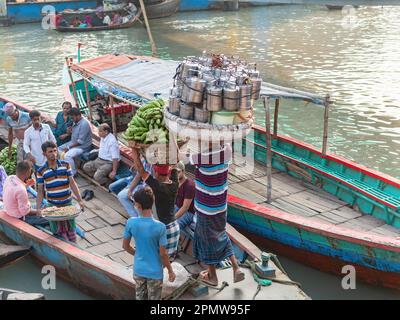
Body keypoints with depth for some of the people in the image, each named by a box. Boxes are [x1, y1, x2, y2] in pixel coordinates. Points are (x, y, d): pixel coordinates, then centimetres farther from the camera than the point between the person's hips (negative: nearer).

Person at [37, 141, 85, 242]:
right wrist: (38, 209, -7)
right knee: (58, 231, 9)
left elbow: (72, 183, 0)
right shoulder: (41, 171, -4)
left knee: (71, 230, 10)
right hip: (52, 206, -1)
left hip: (67, 203, 1)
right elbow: (40, 191, 0)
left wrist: (79, 200, -6)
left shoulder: (65, 165, -2)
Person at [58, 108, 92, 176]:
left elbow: (80, 141, -26)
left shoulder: (84, 124, -25)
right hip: (73, 142, 10)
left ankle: (73, 174, -12)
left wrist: (69, 147, -20)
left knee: (67, 156, -29)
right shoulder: (75, 122, 5)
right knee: (59, 149, 9)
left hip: (82, 146, -10)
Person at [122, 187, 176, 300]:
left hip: (138, 270, 3)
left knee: (140, 297, 22)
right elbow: (163, 253, -17)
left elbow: (125, 246, -3)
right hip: (154, 272, -3)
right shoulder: (160, 227, -25)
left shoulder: (131, 223, -16)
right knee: (154, 298, 16)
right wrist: (170, 271, -1)